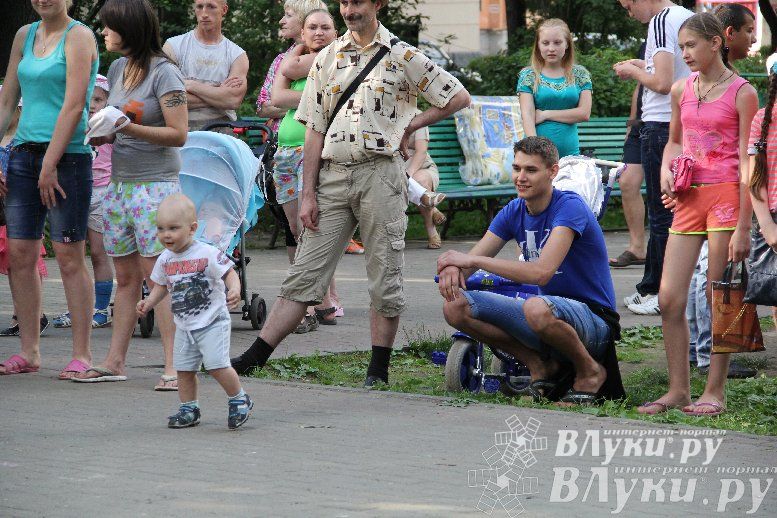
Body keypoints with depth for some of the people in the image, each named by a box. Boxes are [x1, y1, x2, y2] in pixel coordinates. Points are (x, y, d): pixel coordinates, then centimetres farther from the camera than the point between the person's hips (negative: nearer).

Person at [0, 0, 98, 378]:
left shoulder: (78, 36, -5)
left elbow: (74, 105, -13)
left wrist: (50, 165, -17)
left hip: (67, 155, -6)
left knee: (69, 257, -5)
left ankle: (82, 354, 0)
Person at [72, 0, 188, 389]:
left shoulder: (164, 72, -10)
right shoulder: (117, 68, 13)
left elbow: (178, 135, -14)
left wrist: (129, 127, -22)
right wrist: (99, 134, 2)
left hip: (155, 185, -7)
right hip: (119, 183, 7)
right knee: (125, 277, 9)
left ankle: (174, 366, -10)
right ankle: (115, 361, 12)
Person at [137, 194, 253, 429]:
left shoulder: (207, 254, -15)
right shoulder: (165, 260, 3)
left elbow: (229, 274, -13)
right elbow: (161, 285, 17)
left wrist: (234, 290, -33)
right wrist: (148, 303, 2)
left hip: (212, 321, -6)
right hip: (184, 326, 6)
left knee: (217, 365, -15)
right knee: (184, 369, 6)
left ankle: (239, 400, 5)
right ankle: (189, 409, 20)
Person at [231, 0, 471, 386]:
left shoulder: (402, 56, 3)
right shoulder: (327, 58, 12)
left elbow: (459, 97, 7)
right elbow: (314, 132, 10)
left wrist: (409, 126, 2)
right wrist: (308, 194, 4)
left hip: (379, 175, -3)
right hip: (332, 176, 3)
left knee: (384, 278, 0)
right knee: (304, 273, 0)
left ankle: (379, 369, 7)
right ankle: (255, 356, -5)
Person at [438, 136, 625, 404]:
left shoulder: (569, 207, -18)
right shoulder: (513, 212, 5)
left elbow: (541, 271, -31)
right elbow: (469, 260, 0)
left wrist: (473, 260, -27)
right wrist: (453, 269, -27)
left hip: (593, 317, -7)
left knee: (537, 308, -41)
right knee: (456, 307, -9)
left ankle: (590, 372, -11)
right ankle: (541, 366, 2)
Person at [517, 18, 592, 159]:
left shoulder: (580, 75, 10)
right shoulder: (528, 76, 6)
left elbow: (584, 113, 1)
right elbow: (527, 115, -4)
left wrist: (545, 114, -4)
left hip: (569, 151, 1)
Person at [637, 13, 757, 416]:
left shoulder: (742, 94, -5)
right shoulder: (681, 90, 11)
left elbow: (747, 164, -8)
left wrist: (743, 227, -12)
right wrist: (665, 172, 6)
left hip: (726, 196, -6)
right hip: (689, 199, 6)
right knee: (669, 299, 0)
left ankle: (715, 392, 6)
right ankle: (678, 390, 9)